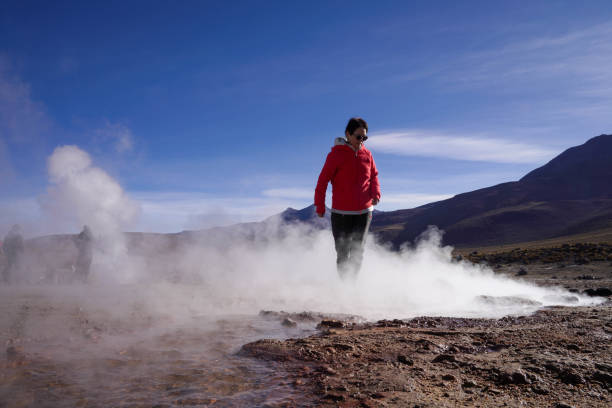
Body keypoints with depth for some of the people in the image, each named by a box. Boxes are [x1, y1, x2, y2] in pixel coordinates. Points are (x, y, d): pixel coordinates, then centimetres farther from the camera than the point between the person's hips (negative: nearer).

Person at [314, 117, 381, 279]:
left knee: (358, 252, 9)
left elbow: (374, 176, 18)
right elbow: (323, 181, -5)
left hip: (364, 212, 4)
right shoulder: (336, 154, -6)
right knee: (342, 253, 3)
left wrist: (376, 194, -1)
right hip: (341, 213, -4)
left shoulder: (367, 154, 6)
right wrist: (320, 206, -6)